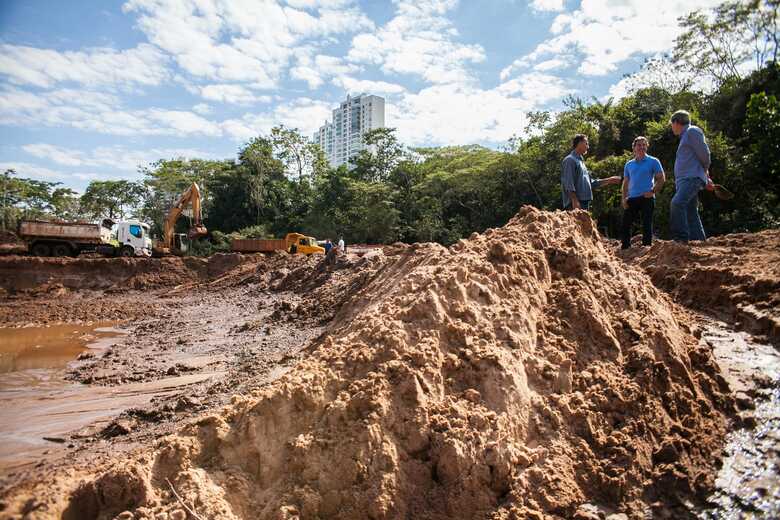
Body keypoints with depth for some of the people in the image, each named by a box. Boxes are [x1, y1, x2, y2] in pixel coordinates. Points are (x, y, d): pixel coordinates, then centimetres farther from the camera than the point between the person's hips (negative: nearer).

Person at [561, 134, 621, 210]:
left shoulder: (581, 161, 24)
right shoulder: (570, 160, -6)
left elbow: (591, 182, 27)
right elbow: (568, 184, -16)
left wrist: (609, 180, 26)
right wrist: (575, 201, -22)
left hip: (584, 203, 10)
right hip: (576, 203, -10)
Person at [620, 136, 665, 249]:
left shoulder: (653, 162, 3)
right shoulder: (629, 165, 15)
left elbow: (661, 179, 1)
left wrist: (653, 191, -12)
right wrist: (624, 198, 4)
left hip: (647, 198, -4)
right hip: (631, 199, 4)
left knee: (646, 226, -3)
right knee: (626, 224, 3)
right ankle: (625, 249, 11)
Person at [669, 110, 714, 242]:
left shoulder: (692, 131, -2)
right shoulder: (685, 136, 27)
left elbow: (704, 153, -8)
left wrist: (705, 171, 7)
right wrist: (706, 177, 25)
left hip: (692, 177, -10)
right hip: (684, 180, 10)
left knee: (677, 203, -29)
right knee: (691, 213, 7)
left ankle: (681, 239, -35)